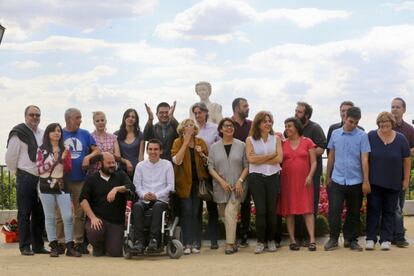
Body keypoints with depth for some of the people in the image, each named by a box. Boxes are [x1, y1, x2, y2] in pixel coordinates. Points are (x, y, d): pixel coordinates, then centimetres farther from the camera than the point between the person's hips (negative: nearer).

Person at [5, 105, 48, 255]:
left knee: (39, 213, 10)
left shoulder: (43, 134, 12)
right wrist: (18, 172, 3)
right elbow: (10, 156, -5)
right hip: (25, 178, -6)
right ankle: (25, 246, 4)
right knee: (24, 213, -1)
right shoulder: (19, 133, -6)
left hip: (41, 178, 6)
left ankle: (38, 245, 17)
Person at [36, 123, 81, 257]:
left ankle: (69, 246, -1)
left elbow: (69, 169, 5)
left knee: (68, 217, -6)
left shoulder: (65, 149, 11)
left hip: (62, 186, 2)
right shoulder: (42, 150, 4)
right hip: (47, 186, -2)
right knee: (50, 217, 3)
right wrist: (53, 161, -14)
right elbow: (40, 169, -3)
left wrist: (64, 158, -12)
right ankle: (54, 246, 8)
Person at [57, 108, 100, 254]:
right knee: (61, 213, 0)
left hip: (81, 179, 2)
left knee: (80, 213, 7)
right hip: (62, 180, -2)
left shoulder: (85, 134, 8)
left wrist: (89, 156, -10)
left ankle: (79, 242, 14)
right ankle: (60, 243, 6)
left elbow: (97, 150, 8)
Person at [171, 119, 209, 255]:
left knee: (196, 212, 3)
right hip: (184, 182, -2)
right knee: (187, 212, -6)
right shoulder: (178, 142, -1)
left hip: (198, 181, 3)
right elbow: (176, 161, -16)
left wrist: (202, 154, -9)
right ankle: (187, 244, -4)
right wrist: (186, 142, -15)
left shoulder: (201, 142, 7)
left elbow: (207, 162, 12)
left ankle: (195, 243, 7)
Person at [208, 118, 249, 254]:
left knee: (230, 213, -16)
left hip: (237, 186, -3)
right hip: (220, 187, 3)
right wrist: (222, 181, -10)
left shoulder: (241, 145, 3)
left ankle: (230, 244, -15)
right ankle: (233, 240, 23)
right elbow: (211, 167, 2)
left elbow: (246, 166, 2)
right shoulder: (214, 147, 6)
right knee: (223, 215, 8)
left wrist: (240, 180, -11)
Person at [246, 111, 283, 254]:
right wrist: (271, 155, -8)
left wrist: (260, 159, -8)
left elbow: (279, 158, -6)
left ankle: (271, 240, 15)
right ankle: (260, 241, 5)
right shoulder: (250, 140, 2)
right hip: (256, 177, -1)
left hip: (273, 176, 1)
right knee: (260, 210, -3)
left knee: (271, 210, 4)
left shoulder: (276, 139, 6)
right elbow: (251, 159, -12)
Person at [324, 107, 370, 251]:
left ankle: (353, 240, 19)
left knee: (354, 213, 8)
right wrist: (328, 177, 12)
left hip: (355, 181, -1)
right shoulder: (335, 134, 4)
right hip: (337, 180, 1)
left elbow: (364, 159, -5)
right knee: (334, 211, -5)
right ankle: (333, 239, 8)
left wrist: (366, 181, -8)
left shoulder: (362, 136, -3)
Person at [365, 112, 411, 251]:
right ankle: (370, 238, 7)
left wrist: (406, 179, 2)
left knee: (389, 211, 6)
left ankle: (385, 239, 13)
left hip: (393, 183, 1)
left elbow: (406, 160, 4)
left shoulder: (400, 139, -2)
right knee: (373, 209, 1)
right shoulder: (371, 136, -4)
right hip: (374, 182, -1)